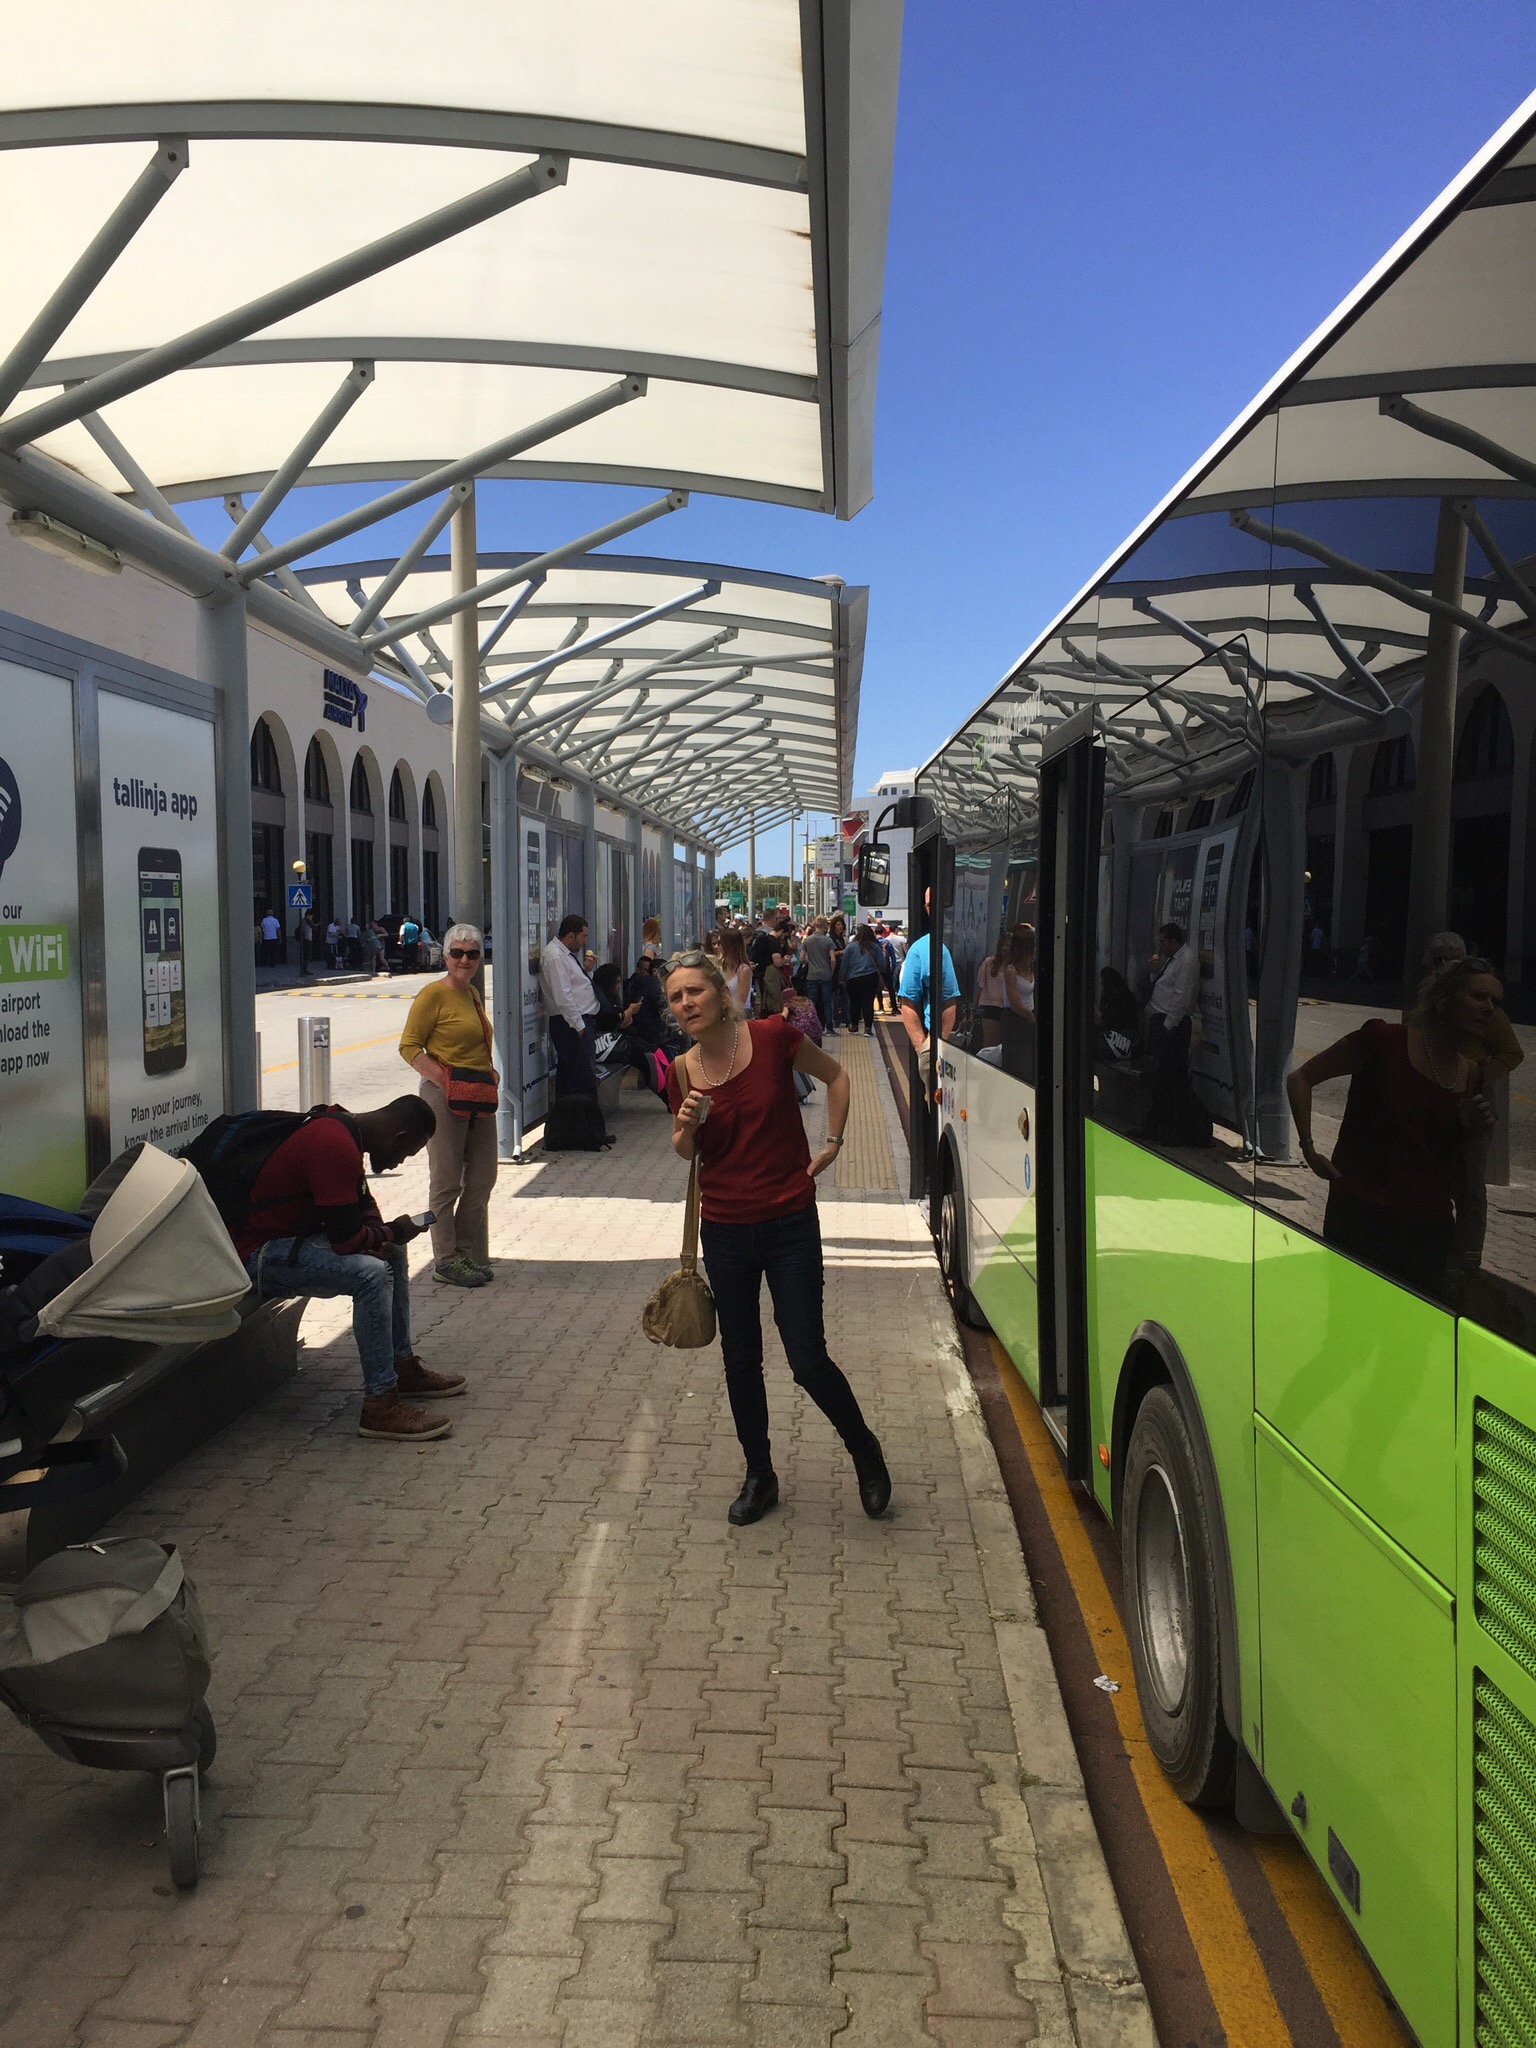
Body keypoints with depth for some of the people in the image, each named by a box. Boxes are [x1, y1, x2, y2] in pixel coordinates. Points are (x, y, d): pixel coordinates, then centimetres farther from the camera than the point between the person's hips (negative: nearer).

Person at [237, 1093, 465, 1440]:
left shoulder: (343, 1127, 7)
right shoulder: (336, 1148, -26)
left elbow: (363, 1202, 17)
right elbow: (346, 1239, -26)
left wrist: (380, 1238, -3)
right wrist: (390, 1233, -8)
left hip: (289, 1235, 11)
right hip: (258, 1255, -11)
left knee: (392, 1252, 18)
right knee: (371, 1274, -28)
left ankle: (402, 1367, 23)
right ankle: (380, 1406, -22)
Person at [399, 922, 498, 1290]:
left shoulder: (473, 994, 14)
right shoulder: (434, 994, -10)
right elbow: (409, 1046, -13)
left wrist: (489, 1076, 9)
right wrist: (443, 1080, -23)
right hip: (444, 1097, -8)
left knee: (482, 1179, 12)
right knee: (447, 1182, 1)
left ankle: (469, 1253, 25)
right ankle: (445, 1262, 10)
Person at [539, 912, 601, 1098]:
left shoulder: (566, 954, 17)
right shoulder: (555, 956, -15)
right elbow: (563, 997, -20)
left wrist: (586, 969, 11)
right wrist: (579, 1025, -20)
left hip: (579, 1021, 11)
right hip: (571, 1024, -11)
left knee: (566, 1072, 14)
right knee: (585, 1075, -14)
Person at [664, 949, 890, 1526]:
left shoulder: (772, 1038, -12)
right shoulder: (682, 1072, -3)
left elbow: (836, 1075, 5)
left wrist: (832, 1142, 0)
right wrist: (686, 1126, -11)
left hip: (790, 1224, -3)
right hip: (724, 1230, 4)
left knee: (808, 1361, -3)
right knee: (740, 1360, 13)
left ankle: (865, 1451, 25)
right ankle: (759, 1476, 32)